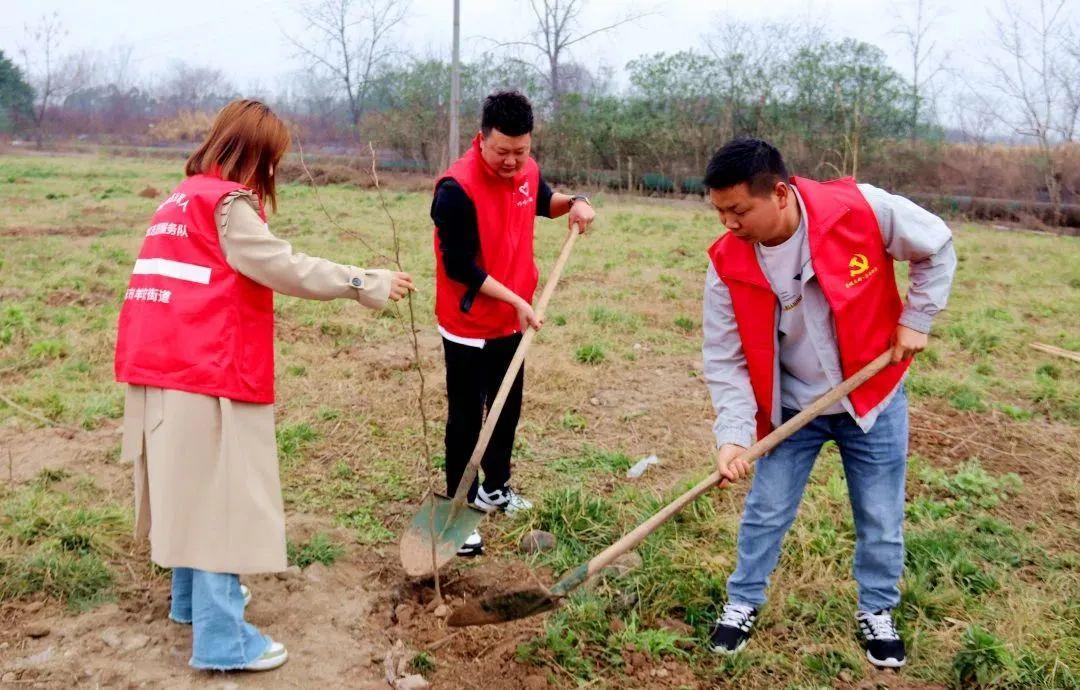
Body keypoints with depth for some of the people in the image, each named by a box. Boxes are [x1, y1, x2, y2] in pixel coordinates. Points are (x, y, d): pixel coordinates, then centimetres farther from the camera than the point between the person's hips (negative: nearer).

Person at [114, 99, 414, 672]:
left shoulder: (181, 199, 18)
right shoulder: (227, 202, -10)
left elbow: (205, 285, 15)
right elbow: (286, 268, -16)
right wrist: (369, 283, -11)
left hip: (159, 366, 9)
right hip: (208, 372, -9)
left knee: (190, 491, 20)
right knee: (222, 496, -4)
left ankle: (194, 598, 35)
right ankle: (221, 639, 1)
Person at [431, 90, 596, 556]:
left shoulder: (526, 171, -3)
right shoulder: (457, 188, -25)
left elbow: (542, 201, 21)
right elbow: (460, 267, -23)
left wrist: (572, 203, 0)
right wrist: (516, 300, -22)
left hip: (511, 323, 8)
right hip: (469, 329, -7)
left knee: (508, 409, 20)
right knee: (466, 420, 3)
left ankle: (495, 489, 40)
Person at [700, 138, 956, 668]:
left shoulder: (861, 209, -25)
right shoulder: (727, 263, -20)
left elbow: (936, 249, -6)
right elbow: (725, 360, -14)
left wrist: (915, 320, -9)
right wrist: (733, 434, -24)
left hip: (874, 396, 0)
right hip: (791, 406, 1)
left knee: (881, 518, 12)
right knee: (766, 511, 9)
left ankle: (876, 611, 35)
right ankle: (743, 602, 31)